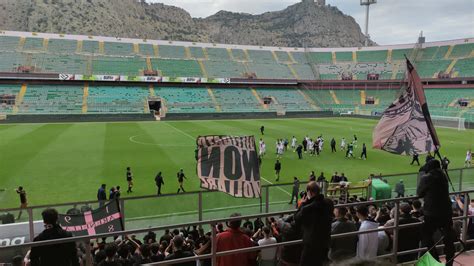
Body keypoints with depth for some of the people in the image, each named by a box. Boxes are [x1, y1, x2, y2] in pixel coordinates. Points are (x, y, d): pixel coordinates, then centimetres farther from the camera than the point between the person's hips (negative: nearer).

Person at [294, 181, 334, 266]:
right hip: (325, 241, 6)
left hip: (311, 244, -6)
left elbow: (296, 219, -10)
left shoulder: (307, 208, -29)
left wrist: (302, 204, -3)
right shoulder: (329, 203, -8)